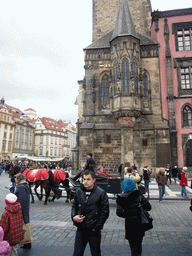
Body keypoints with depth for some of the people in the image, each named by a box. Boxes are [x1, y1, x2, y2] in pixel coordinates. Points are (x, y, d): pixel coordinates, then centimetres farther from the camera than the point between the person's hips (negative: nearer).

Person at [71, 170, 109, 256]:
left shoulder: (101, 193, -9)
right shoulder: (78, 192, 1)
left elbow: (105, 212, -6)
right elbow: (74, 206, 14)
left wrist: (97, 227, -8)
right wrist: (74, 216, -5)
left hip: (93, 230, -2)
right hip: (81, 229, 3)